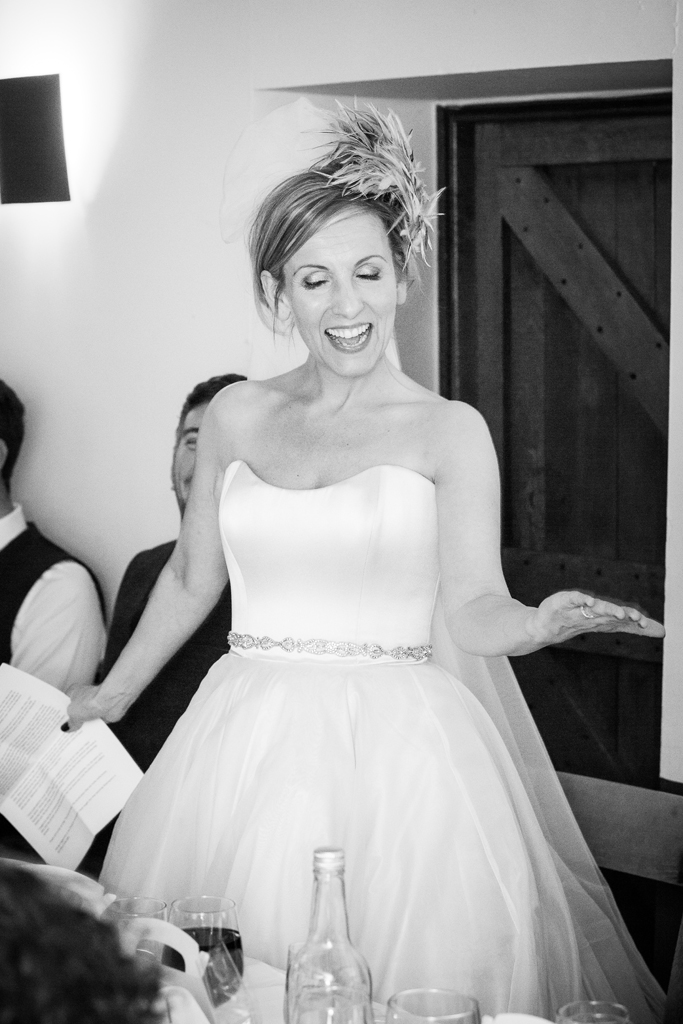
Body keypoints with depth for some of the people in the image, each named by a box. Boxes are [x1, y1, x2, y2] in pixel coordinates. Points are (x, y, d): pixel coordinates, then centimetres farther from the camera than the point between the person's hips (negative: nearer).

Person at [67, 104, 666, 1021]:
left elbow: (472, 607, -5)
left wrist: (541, 623, -26)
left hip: (398, 746, -3)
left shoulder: (449, 431, -1)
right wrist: (109, 696, 27)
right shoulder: (237, 417, 8)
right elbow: (190, 579, 18)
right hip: (249, 741, 3)